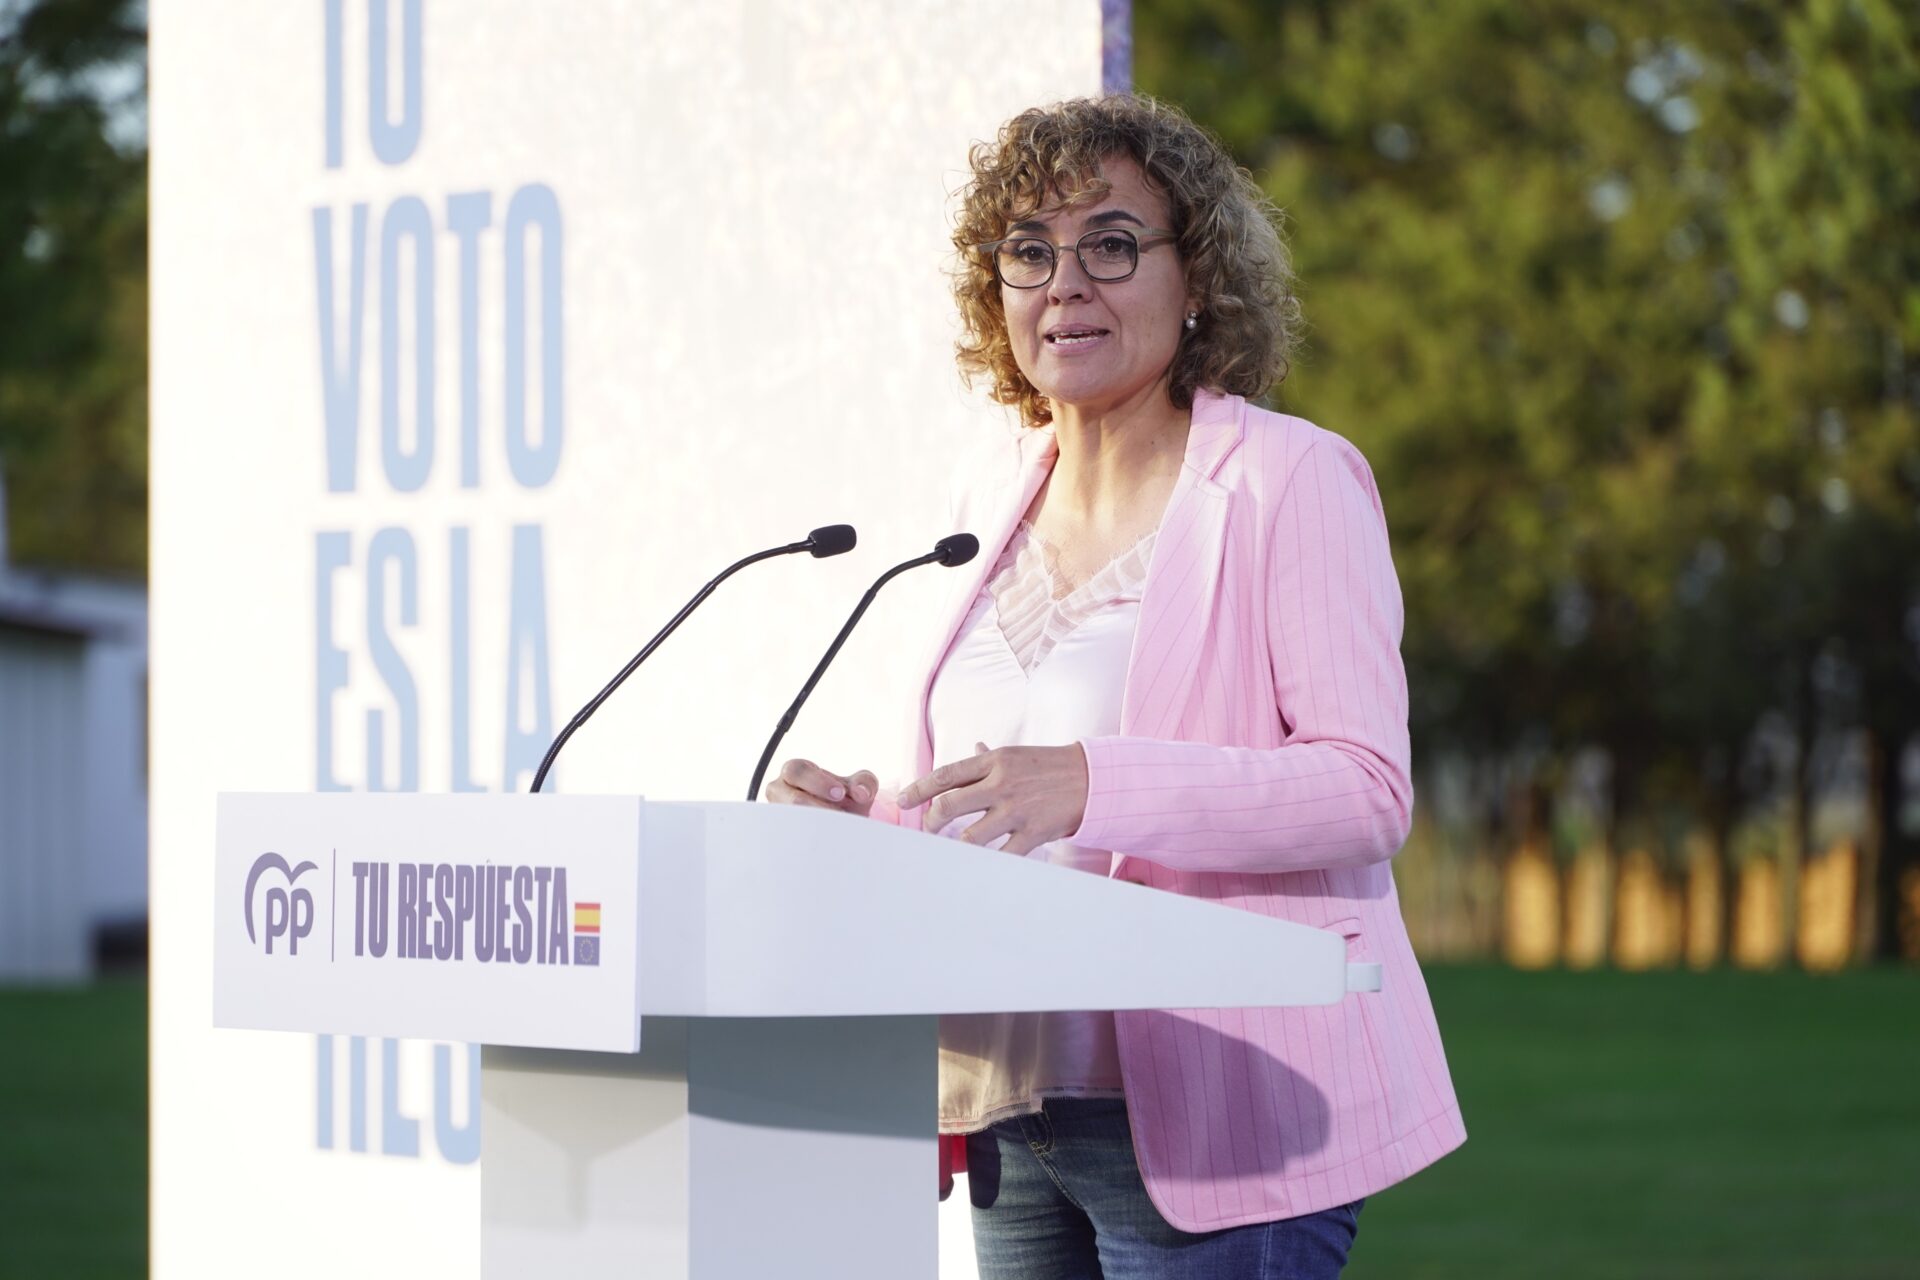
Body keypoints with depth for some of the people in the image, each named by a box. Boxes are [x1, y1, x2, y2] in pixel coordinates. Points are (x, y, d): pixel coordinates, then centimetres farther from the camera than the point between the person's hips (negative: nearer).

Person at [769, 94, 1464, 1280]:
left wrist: (1089, 785, -27)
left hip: (1215, 1114, -6)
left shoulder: (1288, 481, -5)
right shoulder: (1001, 496, 16)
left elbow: (1366, 789, -15)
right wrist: (878, 821, 3)